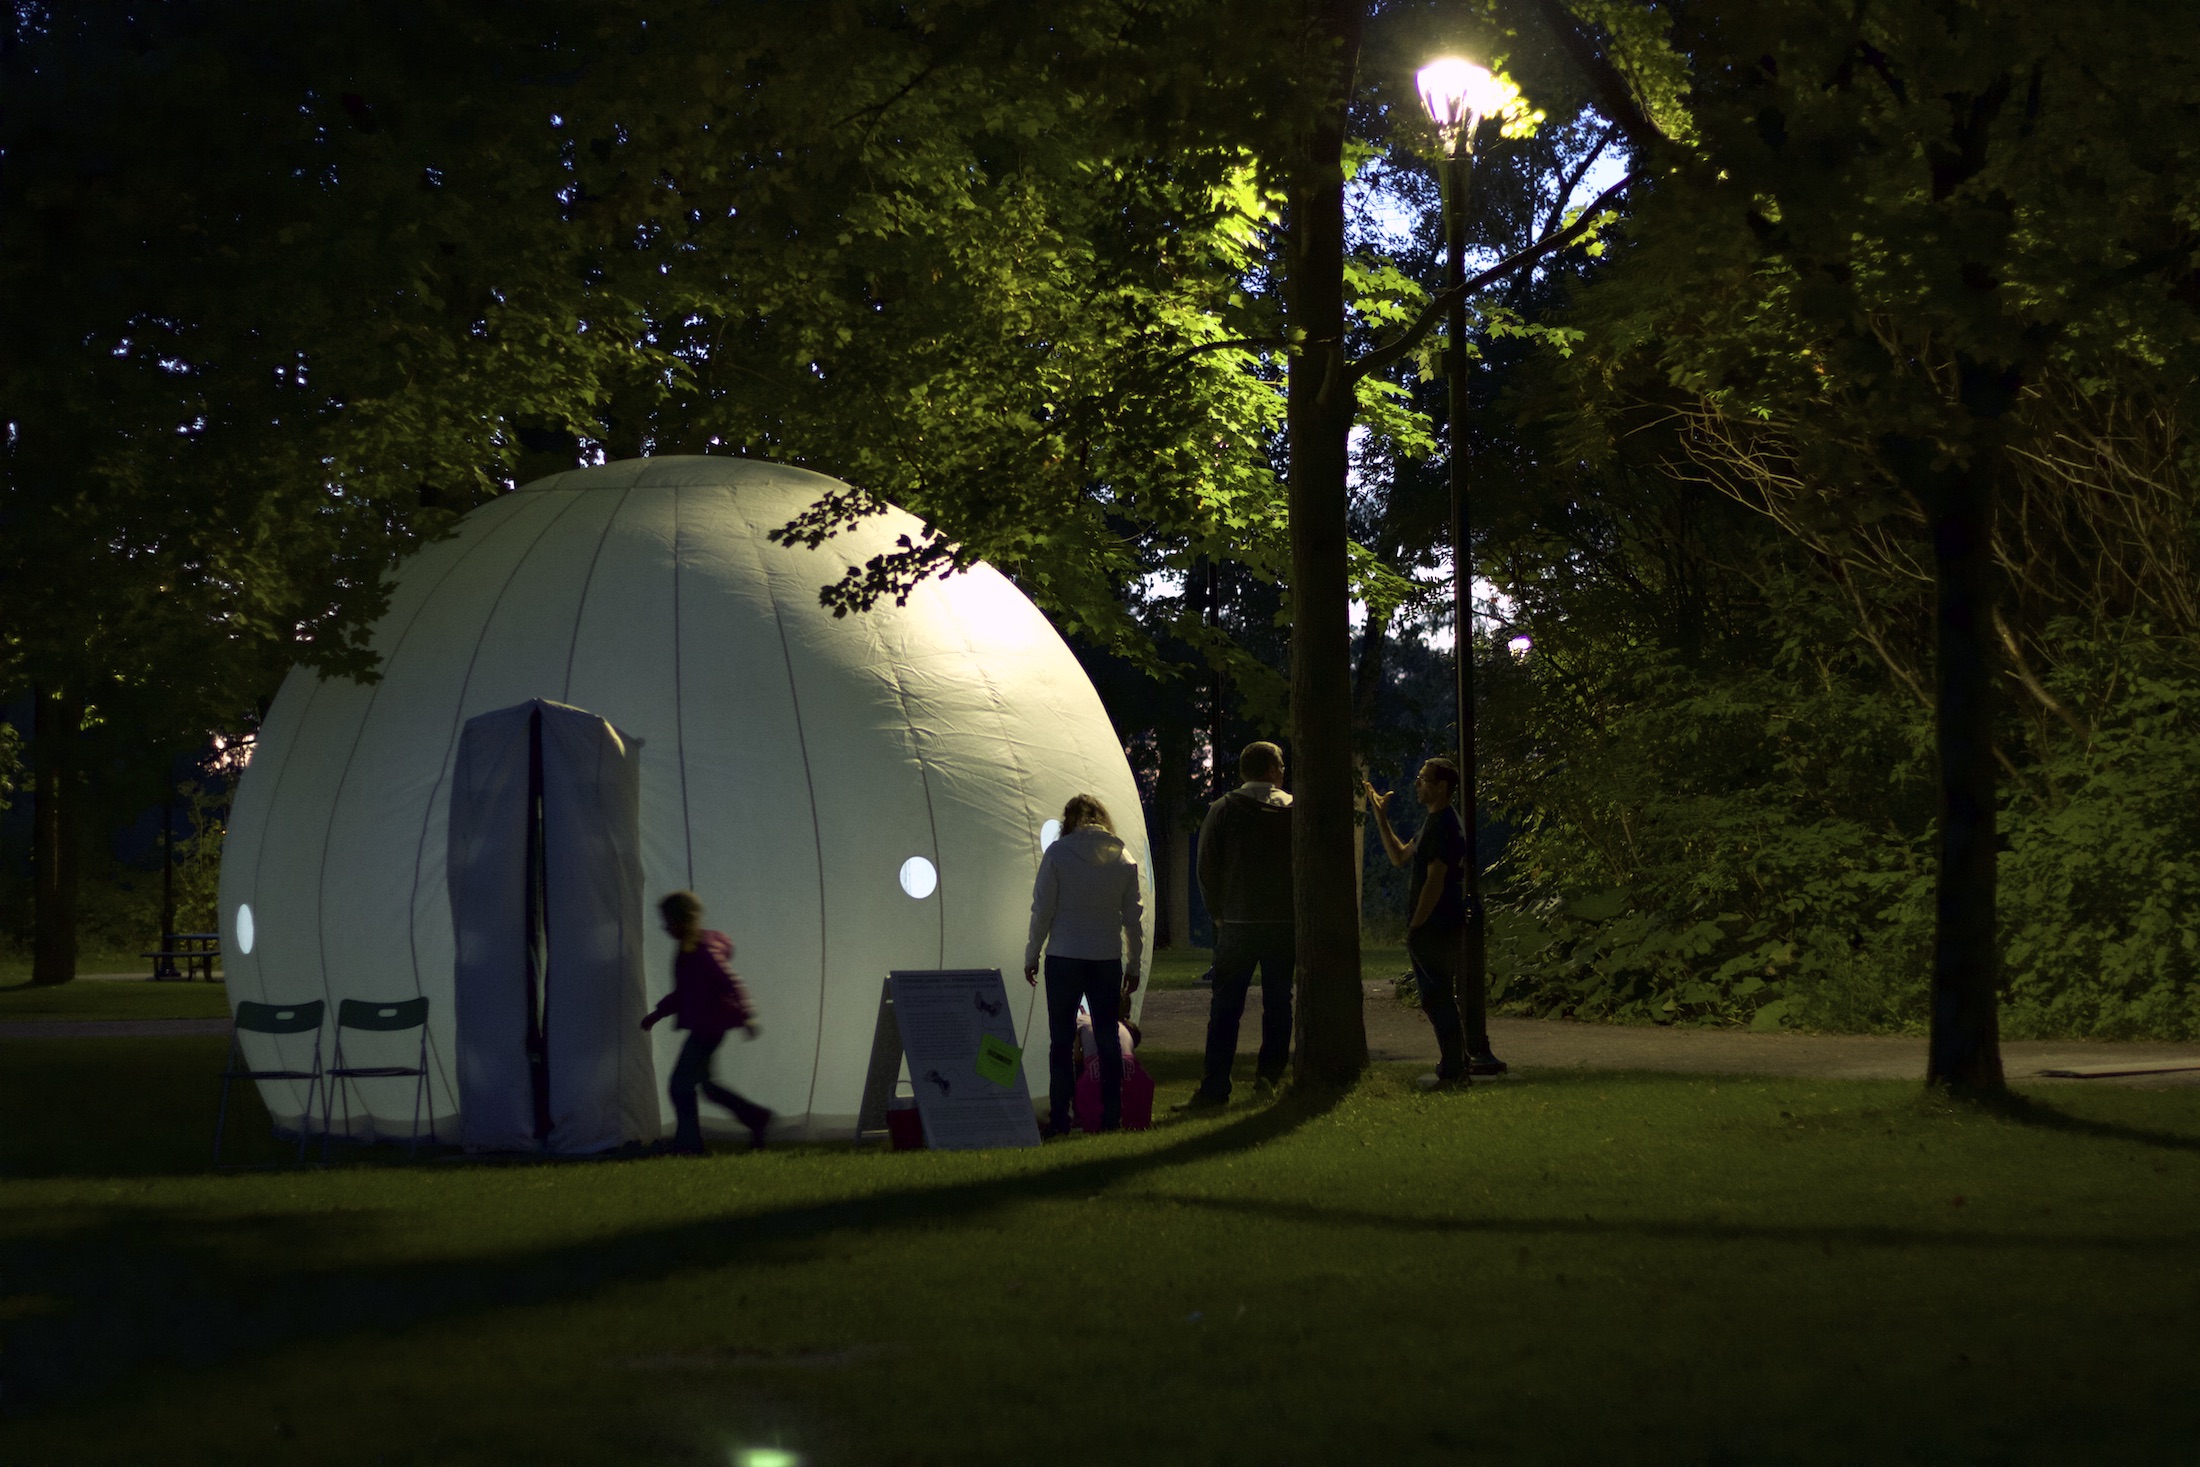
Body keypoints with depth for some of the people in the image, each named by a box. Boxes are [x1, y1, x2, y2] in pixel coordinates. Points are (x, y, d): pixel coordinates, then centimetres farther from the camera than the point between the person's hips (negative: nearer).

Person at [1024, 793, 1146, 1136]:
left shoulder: (1057, 853, -6)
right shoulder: (1124, 859, 3)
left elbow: (1043, 910, -6)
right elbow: (1133, 917, 6)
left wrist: (1032, 955, 5)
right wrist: (1134, 964, 15)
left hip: (1064, 959, -2)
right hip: (1107, 959, 2)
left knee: (1061, 1041, 4)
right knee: (1108, 1040, 10)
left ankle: (1059, 1119, 1)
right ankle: (1112, 1117, 9)